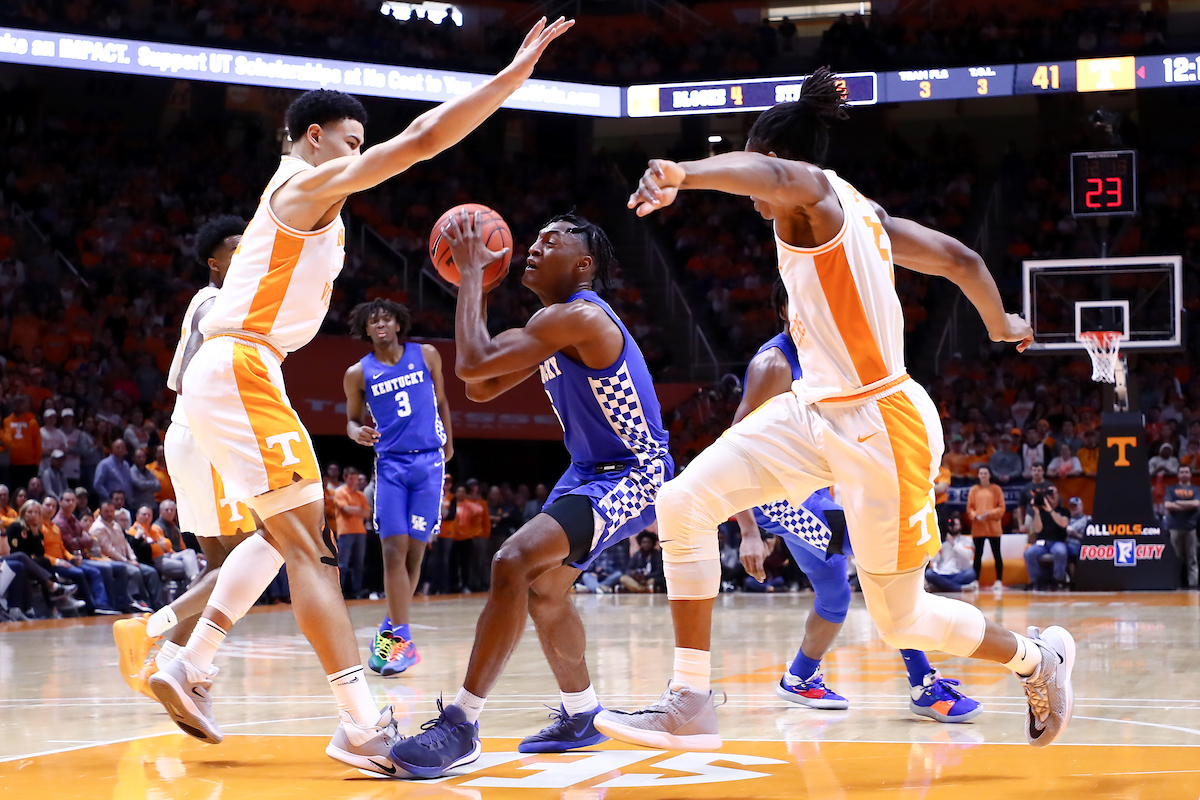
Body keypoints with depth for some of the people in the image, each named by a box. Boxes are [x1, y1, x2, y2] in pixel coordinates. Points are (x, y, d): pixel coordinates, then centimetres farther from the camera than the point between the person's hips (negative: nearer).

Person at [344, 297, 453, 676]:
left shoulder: (426, 356, 5)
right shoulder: (358, 374, 2)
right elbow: (353, 418, 12)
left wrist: (448, 443, 24)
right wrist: (358, 433, -10)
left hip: (428, 461, 1)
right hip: (390, 464, -1)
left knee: (415, 552, 0)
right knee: (394, 550, -11)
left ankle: (390, 630, 14)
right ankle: (400, 639, -10)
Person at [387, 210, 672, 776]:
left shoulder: (578, 317, -22)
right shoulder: (554, 326, 11)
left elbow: (471, 364, -28)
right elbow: (481, 388, 13)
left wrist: (471, 273, -19)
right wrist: (476, 291, 7)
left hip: (633, 476, -11)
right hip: (591, 470, 11)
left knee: (514, 563, -26)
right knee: (544, 588, 24)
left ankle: (460, 726, -25)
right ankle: (579, 719, 40)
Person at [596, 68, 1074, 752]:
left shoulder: (816, 193, -13)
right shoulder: (861, 211, 12)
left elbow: (774, 174, -39)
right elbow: (960, 259, 21)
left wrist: (683, 175, -60)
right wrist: (1001, 325, 41)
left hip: (879, 426, -9)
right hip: (818, 411, 9)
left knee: (901, 620, 5)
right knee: (684, 503, -10)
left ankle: (1037, 656, 33)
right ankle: (691, 706, -10)